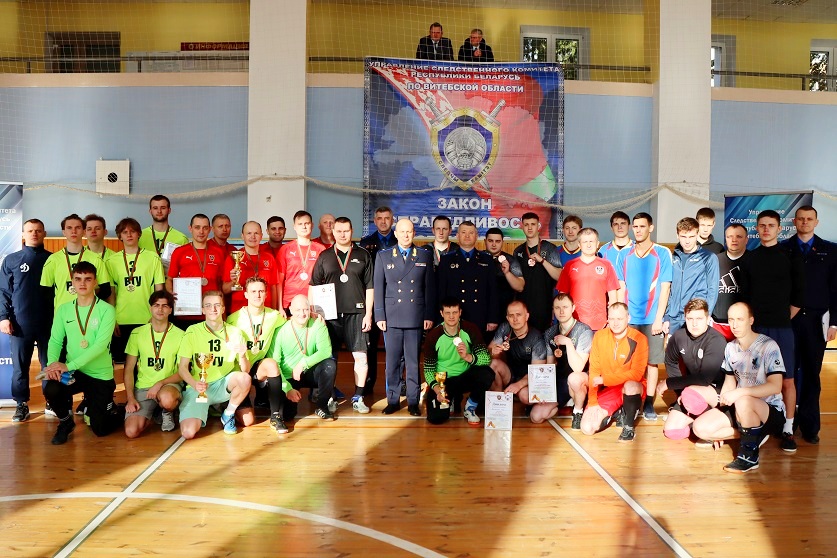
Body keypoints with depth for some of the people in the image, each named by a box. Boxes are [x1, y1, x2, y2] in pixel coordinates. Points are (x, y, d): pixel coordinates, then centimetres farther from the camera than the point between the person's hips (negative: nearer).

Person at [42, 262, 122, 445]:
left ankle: (117, 410, 36)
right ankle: (66, 421, 3)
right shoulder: (63, 310, 3)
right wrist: (52, 364, -21)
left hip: (100, 375, -3)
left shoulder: (107, 310, -10)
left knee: (100, 430, -1)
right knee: (50, 389, -31)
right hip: (73, 372, 3)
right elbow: (55, 341, 0)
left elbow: (100, 345, -19)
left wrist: (68, 365, -27)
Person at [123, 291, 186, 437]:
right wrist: (130, 398, -5)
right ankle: (152, 414, 15)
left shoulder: (180, 335, 0)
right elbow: (129, 369, 7)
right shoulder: (137, 333, 5)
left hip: (168, 385, -2)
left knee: (166, 399, -39)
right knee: (131, 431, -20)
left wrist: (160, 384, -16)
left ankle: (168, 413, 0)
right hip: (142, 388, 2)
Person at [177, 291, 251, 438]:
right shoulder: (193, 332, -3)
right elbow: (182, 367, -3)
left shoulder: (234, 332, 0)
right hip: (198, 388, -1)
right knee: (188, 433, -22)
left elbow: (246, 370, -1)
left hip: (223, 385, 1)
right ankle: (203, 413, 14)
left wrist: (242, 356, -25)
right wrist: (195, 384, -23)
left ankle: (228, 414, -2)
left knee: (245, 378, -32)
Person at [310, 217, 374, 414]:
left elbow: (369, 287, 6)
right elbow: (314, 286, 9)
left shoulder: (363, 255, 7)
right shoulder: (324, 256, 9)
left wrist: (368, 314, 0)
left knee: (361, 356, -4)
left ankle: (358, 398, 8)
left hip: (356, 313, 0)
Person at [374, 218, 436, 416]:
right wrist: (380, 316, -1)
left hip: (416, 318, 0)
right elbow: (378, 288, 6)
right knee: (392, 361, 4)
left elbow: (430, 288, 7)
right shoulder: (383, 256, 9)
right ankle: (392, 401, 14)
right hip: (392, 317, 0)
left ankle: (413, 402, 12)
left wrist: (429, 315, 1)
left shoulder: (425, 256, 9)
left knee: (414, 361, 3)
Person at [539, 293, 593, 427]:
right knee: (536, 417, -10)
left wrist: (568, 342, -29)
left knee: (574, 378, -42)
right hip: (559, 381, 5)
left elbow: (578, 368, -24)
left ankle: (578, 411, -11)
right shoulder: (550, 333, 3)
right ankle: (564, 404, 17)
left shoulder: (584, 331, -15)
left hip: (579, 380, -5)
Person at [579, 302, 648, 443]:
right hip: (607, 390, 3)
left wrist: (604, 379, -25)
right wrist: (592, 402, -12)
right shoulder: (599, 336, -6)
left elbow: (637, 373, -21)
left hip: (632, 388, -3)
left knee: (630, 386, -40)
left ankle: (629, 427, -12)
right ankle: (612, 413, 18)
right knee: (587, 428, -14)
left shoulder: (639, 339, -16)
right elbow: (594, 370, -5)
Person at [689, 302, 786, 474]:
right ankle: (754, 436, 5)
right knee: (700, 427, -13)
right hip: (742, 409, 7)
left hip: (772, 412, -7)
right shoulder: (730, 348, 5)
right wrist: (719, 408, 2)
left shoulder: (768, 346, -16)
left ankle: (750, 456, -18)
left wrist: (740, 392, -32)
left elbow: (775, 386, -24)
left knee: (743, 402, -40)